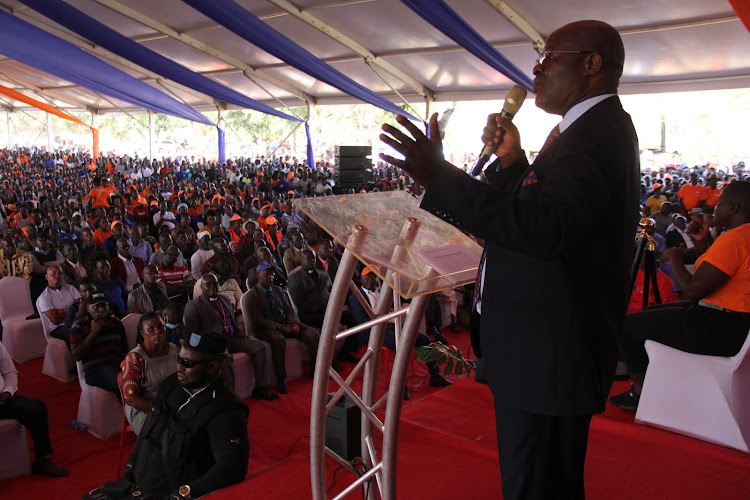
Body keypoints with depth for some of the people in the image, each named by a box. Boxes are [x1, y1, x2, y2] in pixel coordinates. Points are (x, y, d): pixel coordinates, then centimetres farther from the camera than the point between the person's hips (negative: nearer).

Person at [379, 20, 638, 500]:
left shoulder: (595, 136, -20)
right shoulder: (598, 130, 14)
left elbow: (543, 229, -36)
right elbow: (524, 212, 16)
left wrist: (440, 177, -36)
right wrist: (512, 162, 2)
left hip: (547, 356, -10)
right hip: (546, 350, 10)